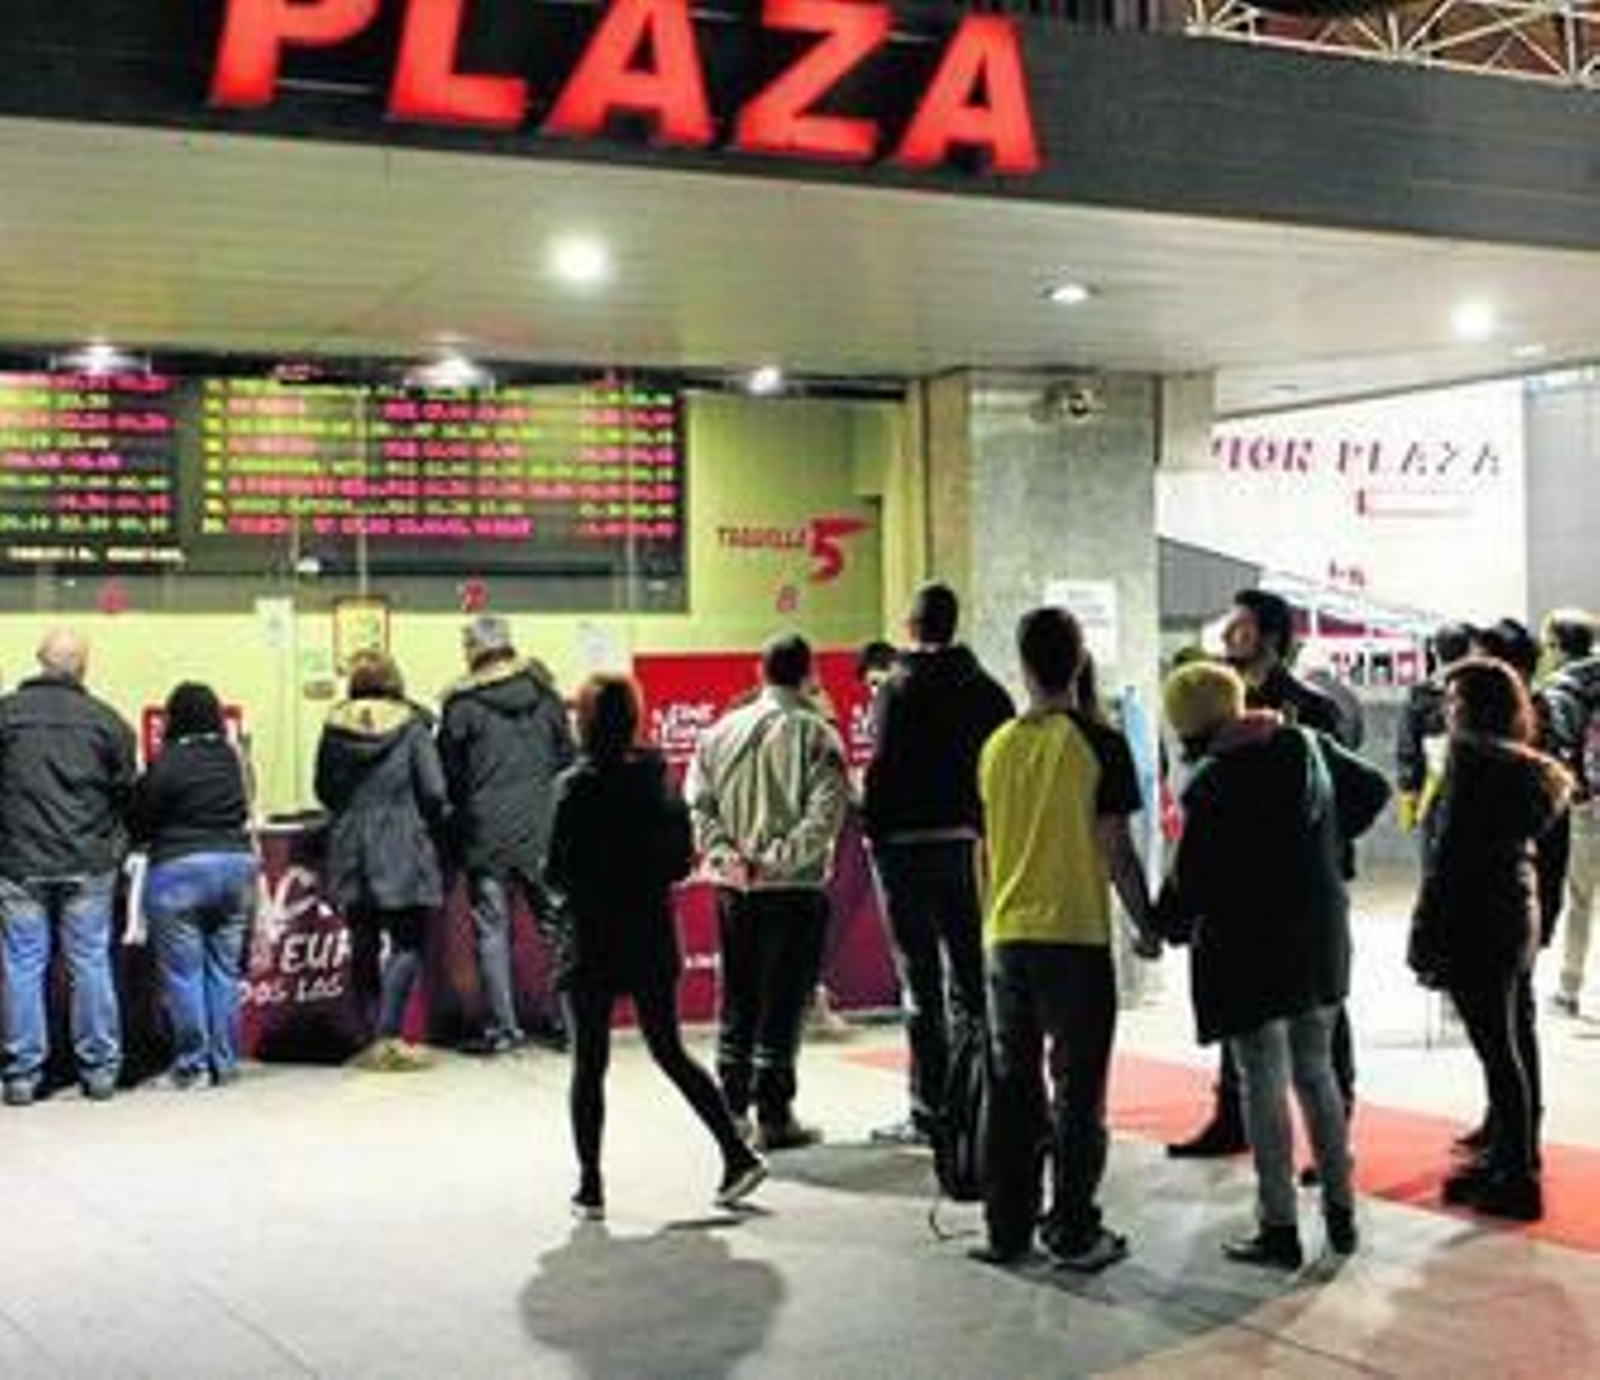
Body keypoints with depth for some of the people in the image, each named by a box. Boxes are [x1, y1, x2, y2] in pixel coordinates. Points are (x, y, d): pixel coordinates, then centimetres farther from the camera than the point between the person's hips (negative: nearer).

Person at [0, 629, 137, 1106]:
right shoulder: (106, 720, -3)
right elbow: (127, 793, 1)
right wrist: (112, 841, 18)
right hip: (88, 864, 1)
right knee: (90, 963, 7)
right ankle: (99, 1069, 12)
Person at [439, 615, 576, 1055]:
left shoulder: (462, 704, -6)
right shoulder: (543, 693, 3)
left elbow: (448, 774, -1)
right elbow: (567, 757, 8)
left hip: (488, 833, -3)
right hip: (543, 826, 3)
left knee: (492, 928, 4)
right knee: (556, 924, 10)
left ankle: (502, 1026, 3)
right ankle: (564, 1018, 12)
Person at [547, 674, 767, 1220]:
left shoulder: (578, 787, -14)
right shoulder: (660, 778, 2)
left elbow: (559, 872, -14)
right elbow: (682, 861, 5)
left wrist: (552, 878, 6)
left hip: (593, 943, -5)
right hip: (653, 938, 5)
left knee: (589, 1063, 6)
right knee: (670, 1052, 16)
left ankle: (590, 1186, 9)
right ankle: (738, 1155, 10)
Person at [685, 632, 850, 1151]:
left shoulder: (721, 730, 6)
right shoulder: (816, 735, -8)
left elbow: (697, 802, 1)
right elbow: (825, 814, -17)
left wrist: (725, 854, -5)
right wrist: (777, 858, -15)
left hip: (733, 890, 4)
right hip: (795, 891, -4)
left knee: (737, 999, 14)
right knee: (784, 1002, 2)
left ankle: (731, 1108, 20)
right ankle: (774, 1118, 5)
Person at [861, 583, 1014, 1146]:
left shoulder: (897, 690, -10)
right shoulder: (986, 690, 5)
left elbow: (884, 769, -15)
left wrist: (874, 831, -5)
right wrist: (987, 831, 12)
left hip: (909, 846, -5)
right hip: (968, 844, 5)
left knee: (921, 982, -1)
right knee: (970, 974, 13)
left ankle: (930, 1111, 1)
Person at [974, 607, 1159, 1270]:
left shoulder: (996, 747, 5)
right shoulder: (1098, 744, -9)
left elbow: (983, 846, 11)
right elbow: (1115, 849, -10)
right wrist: (1146, 927, 2)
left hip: (1005, 936, 4)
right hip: (1076, 936, -4)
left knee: (1011, 1086, 11)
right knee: (1077, 1090, 4)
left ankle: (1006, 1229, 16)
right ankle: (1074, 1233, 7)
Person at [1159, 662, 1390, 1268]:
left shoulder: (1212, 785, -17)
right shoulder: (1310, 747, 2)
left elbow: (1191, 878, -14)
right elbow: (1373, 789, 15)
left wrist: (1163, 927, 2)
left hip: (1248, 950, -6)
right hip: (1320, 942, 6)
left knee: (1264, 1085, 2)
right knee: (1316, 1071, 18)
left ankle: (1279, 1229, 6)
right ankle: (1341, 1211, 23)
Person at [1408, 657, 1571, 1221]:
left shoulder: (1472, 756, -15)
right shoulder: (1528, 766, 11)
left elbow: (1450, 852, -18)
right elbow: (1521, 841, 14)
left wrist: (1426, 936, -15)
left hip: (1477, 922, -9)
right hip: (1518, 914, 9)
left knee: (1497, 1049, -2)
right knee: (1507, 1044, 15)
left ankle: (1517, 1179, 5)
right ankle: (1509, 1160, 25)